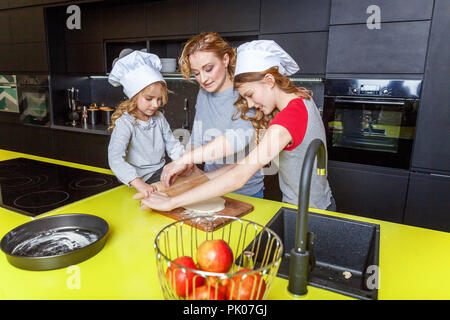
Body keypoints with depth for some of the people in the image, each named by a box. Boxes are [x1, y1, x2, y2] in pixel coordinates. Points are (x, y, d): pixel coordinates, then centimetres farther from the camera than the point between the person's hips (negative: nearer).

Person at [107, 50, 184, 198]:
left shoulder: (159, 118, 6)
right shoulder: (125, 123, -14)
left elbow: (172, 144, 12)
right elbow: (115, 158, -26)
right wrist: (139, 184, -39)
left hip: (161, 173, 6)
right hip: (140, 179, -5)